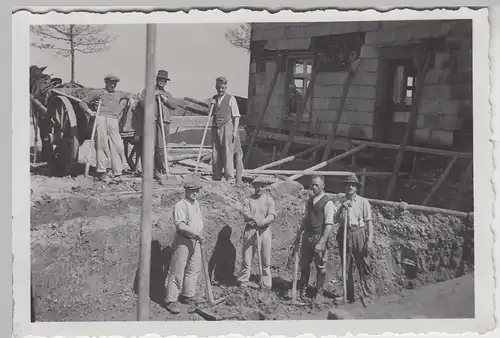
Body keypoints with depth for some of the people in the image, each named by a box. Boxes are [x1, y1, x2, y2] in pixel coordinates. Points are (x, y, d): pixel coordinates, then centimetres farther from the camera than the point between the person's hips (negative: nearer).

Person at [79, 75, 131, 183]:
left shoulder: (118, 94, 29)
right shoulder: (97, 92, 17)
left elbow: (128, 95, 50)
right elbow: (83, 102, 17)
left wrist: (130, 99, 29)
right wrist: (89, 111, 1)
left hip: (114, 121, 3)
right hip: (101, 118, -3)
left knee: (118, 147, -8)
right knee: (101, 145, -9)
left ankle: (117, 173, -5)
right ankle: (101, 172, -5)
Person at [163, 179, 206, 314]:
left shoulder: (196, 203, 12)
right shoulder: (180, 205, -16)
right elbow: (180, 225, -27)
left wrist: (201, 235, 13)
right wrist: (197, 233, -27)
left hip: (195, 241, 9)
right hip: (183, 242, -9)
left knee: (194, 269, 16)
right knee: (177, 271, -4)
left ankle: (188, 295, 31)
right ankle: (171, 300, 3)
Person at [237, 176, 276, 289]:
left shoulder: (269, 200, 7)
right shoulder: (248, 200, 9)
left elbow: (272, 215, -6)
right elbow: (245, 213, -7)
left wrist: (262, 222, -26)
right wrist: (255, 219, -28)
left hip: (264, 231, 0)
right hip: (250, 230, 1)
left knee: (266, 260, 2)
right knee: (246, 258, 4)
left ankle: (266, 285, 10)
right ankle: (243, 283, 14)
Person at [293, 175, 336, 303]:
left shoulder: (327, 203, -12)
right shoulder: (310, 201, 10)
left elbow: (329, 225, -17)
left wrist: (321, 242, -23)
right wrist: (299, 234, 16)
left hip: (320, 237, -6)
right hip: (307, 236, 6)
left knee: (320, 266, 4)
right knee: (304, 264, 15)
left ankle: (319, 293, 17)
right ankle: (302, 289, 30)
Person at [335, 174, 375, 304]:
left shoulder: (363, 202, 4)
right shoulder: (341, 202, 12)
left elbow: (369, 221, 0)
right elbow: (336, 220, 5)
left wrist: (370, 239, -8)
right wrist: (342, 208, -10)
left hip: (359, 234, -3)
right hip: (344, 234, 3)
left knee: (364, 267, -6)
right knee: (346, 268, 8)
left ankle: (368, 296, -1)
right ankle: (349, 296, 17)